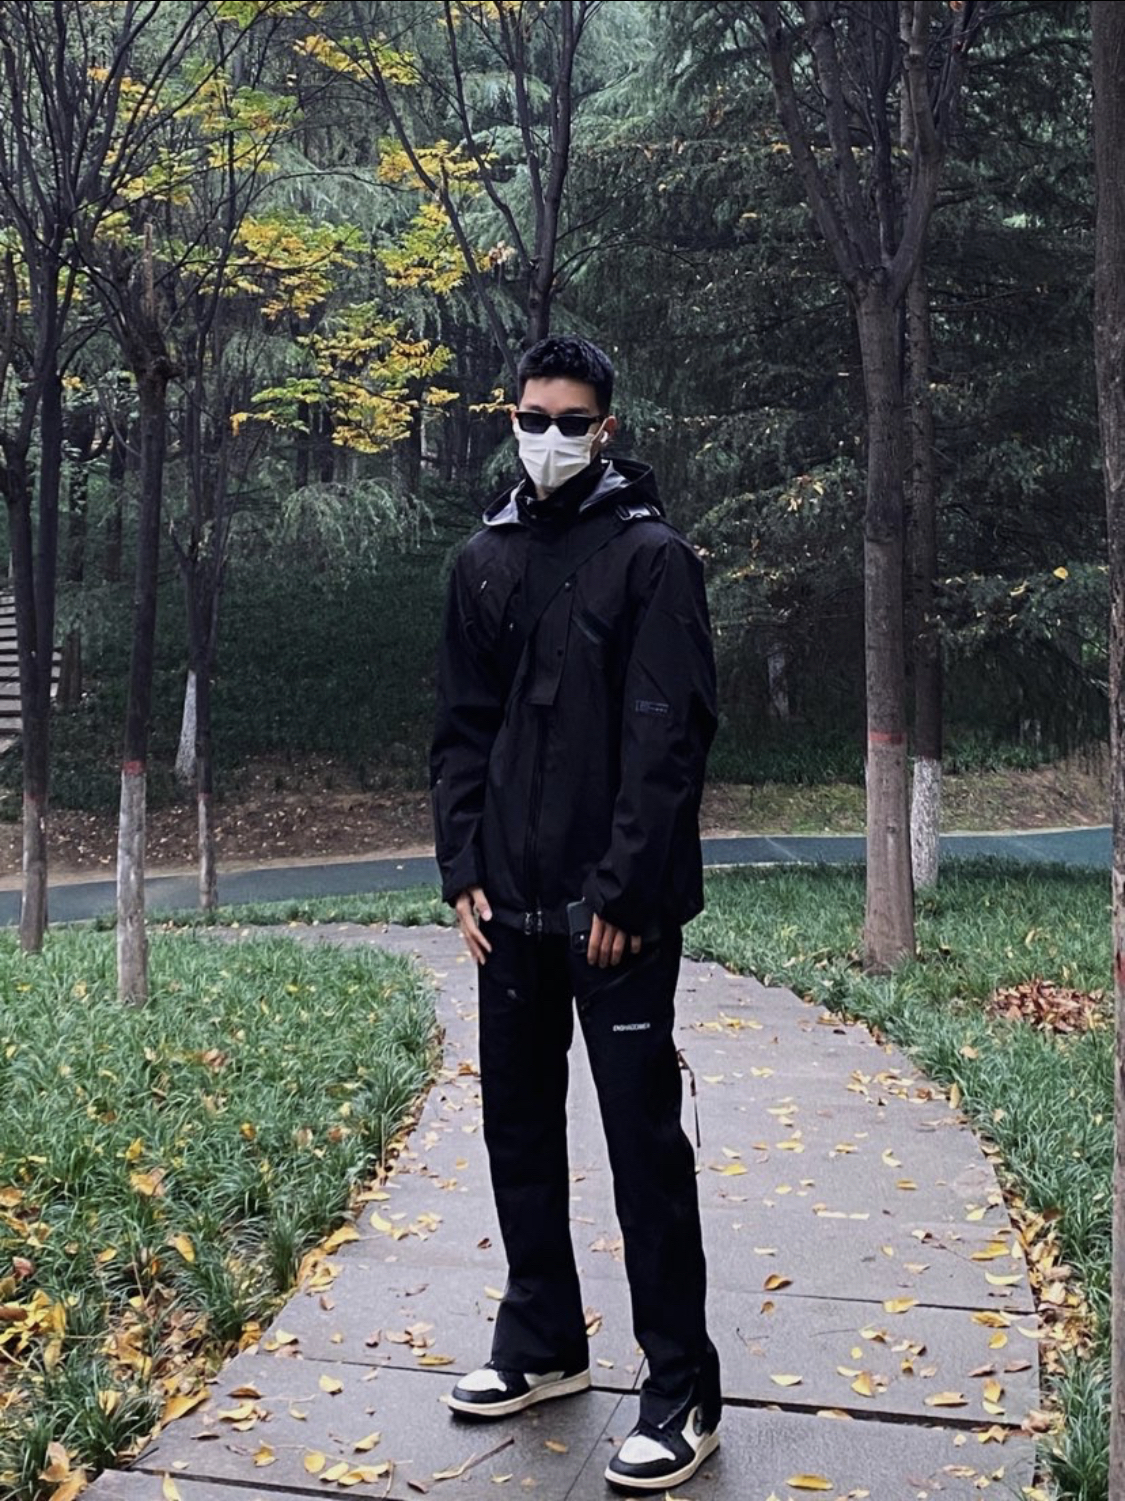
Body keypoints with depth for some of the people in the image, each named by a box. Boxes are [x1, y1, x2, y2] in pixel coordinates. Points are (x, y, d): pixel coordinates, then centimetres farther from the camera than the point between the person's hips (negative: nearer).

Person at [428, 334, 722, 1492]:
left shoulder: (652, 556, -4)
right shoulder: (484, 561, 12)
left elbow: (669, 735, -11)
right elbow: (461, 731, 12)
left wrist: (624, 890, -16)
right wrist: (462, 870, 2)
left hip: (616, 909, -6)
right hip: (510, 906, 6)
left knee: (643, 1137, -1)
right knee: (517, 1123, 14)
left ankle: (681, 1392, 10)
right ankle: (541, 1343, 31)